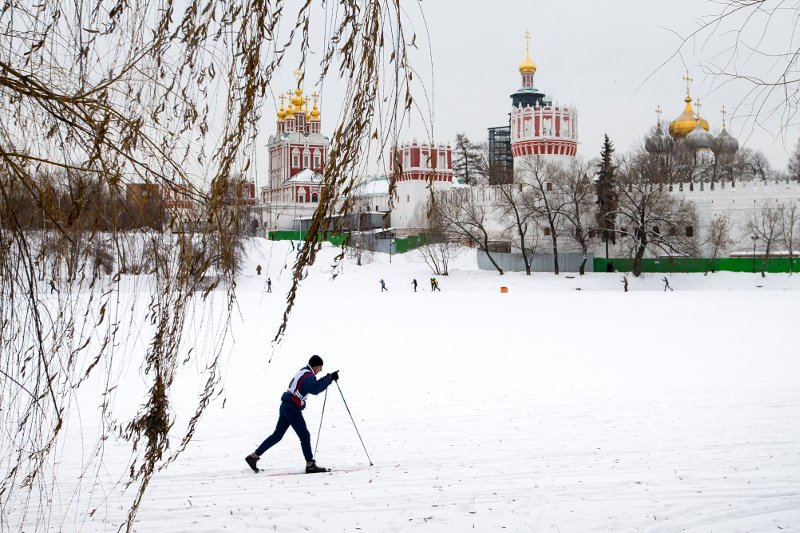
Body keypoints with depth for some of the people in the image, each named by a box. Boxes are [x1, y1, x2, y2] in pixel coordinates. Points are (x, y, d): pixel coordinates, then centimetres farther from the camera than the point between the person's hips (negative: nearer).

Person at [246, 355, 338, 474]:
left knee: (277, 435, 14)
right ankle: (310, 464, 0)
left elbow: (313, 385, 24)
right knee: (305, 436, -3)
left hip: (286, 406, 10)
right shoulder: (308, 376, -15)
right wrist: (330, 379, -26)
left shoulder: (304, 372, 15)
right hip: (293, 408, -10)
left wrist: (328, 379, 14)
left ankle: (254, 456, 16)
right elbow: (315, 389, -31)